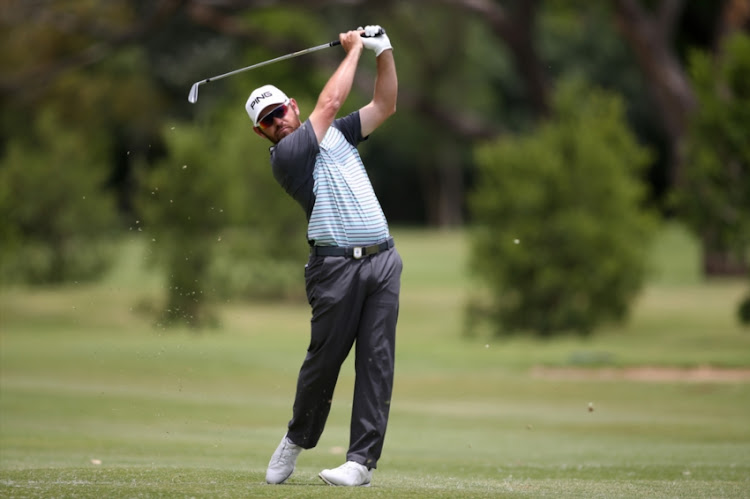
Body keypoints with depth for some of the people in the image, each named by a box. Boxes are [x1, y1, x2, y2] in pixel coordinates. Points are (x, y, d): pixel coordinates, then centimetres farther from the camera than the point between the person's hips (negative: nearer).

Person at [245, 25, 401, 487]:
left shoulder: (337, 134, 19)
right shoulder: (284, 155, -3)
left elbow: (385, 105, 20)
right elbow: (330, 102, -7)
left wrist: (384, 51, 8)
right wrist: (354, 50, 4)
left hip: (382, 258, 5)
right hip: (337, 264, -5)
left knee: (376, 361, -3)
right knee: (325, 357, -2)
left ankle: (362, 459, -4)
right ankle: (298, 439, 22)